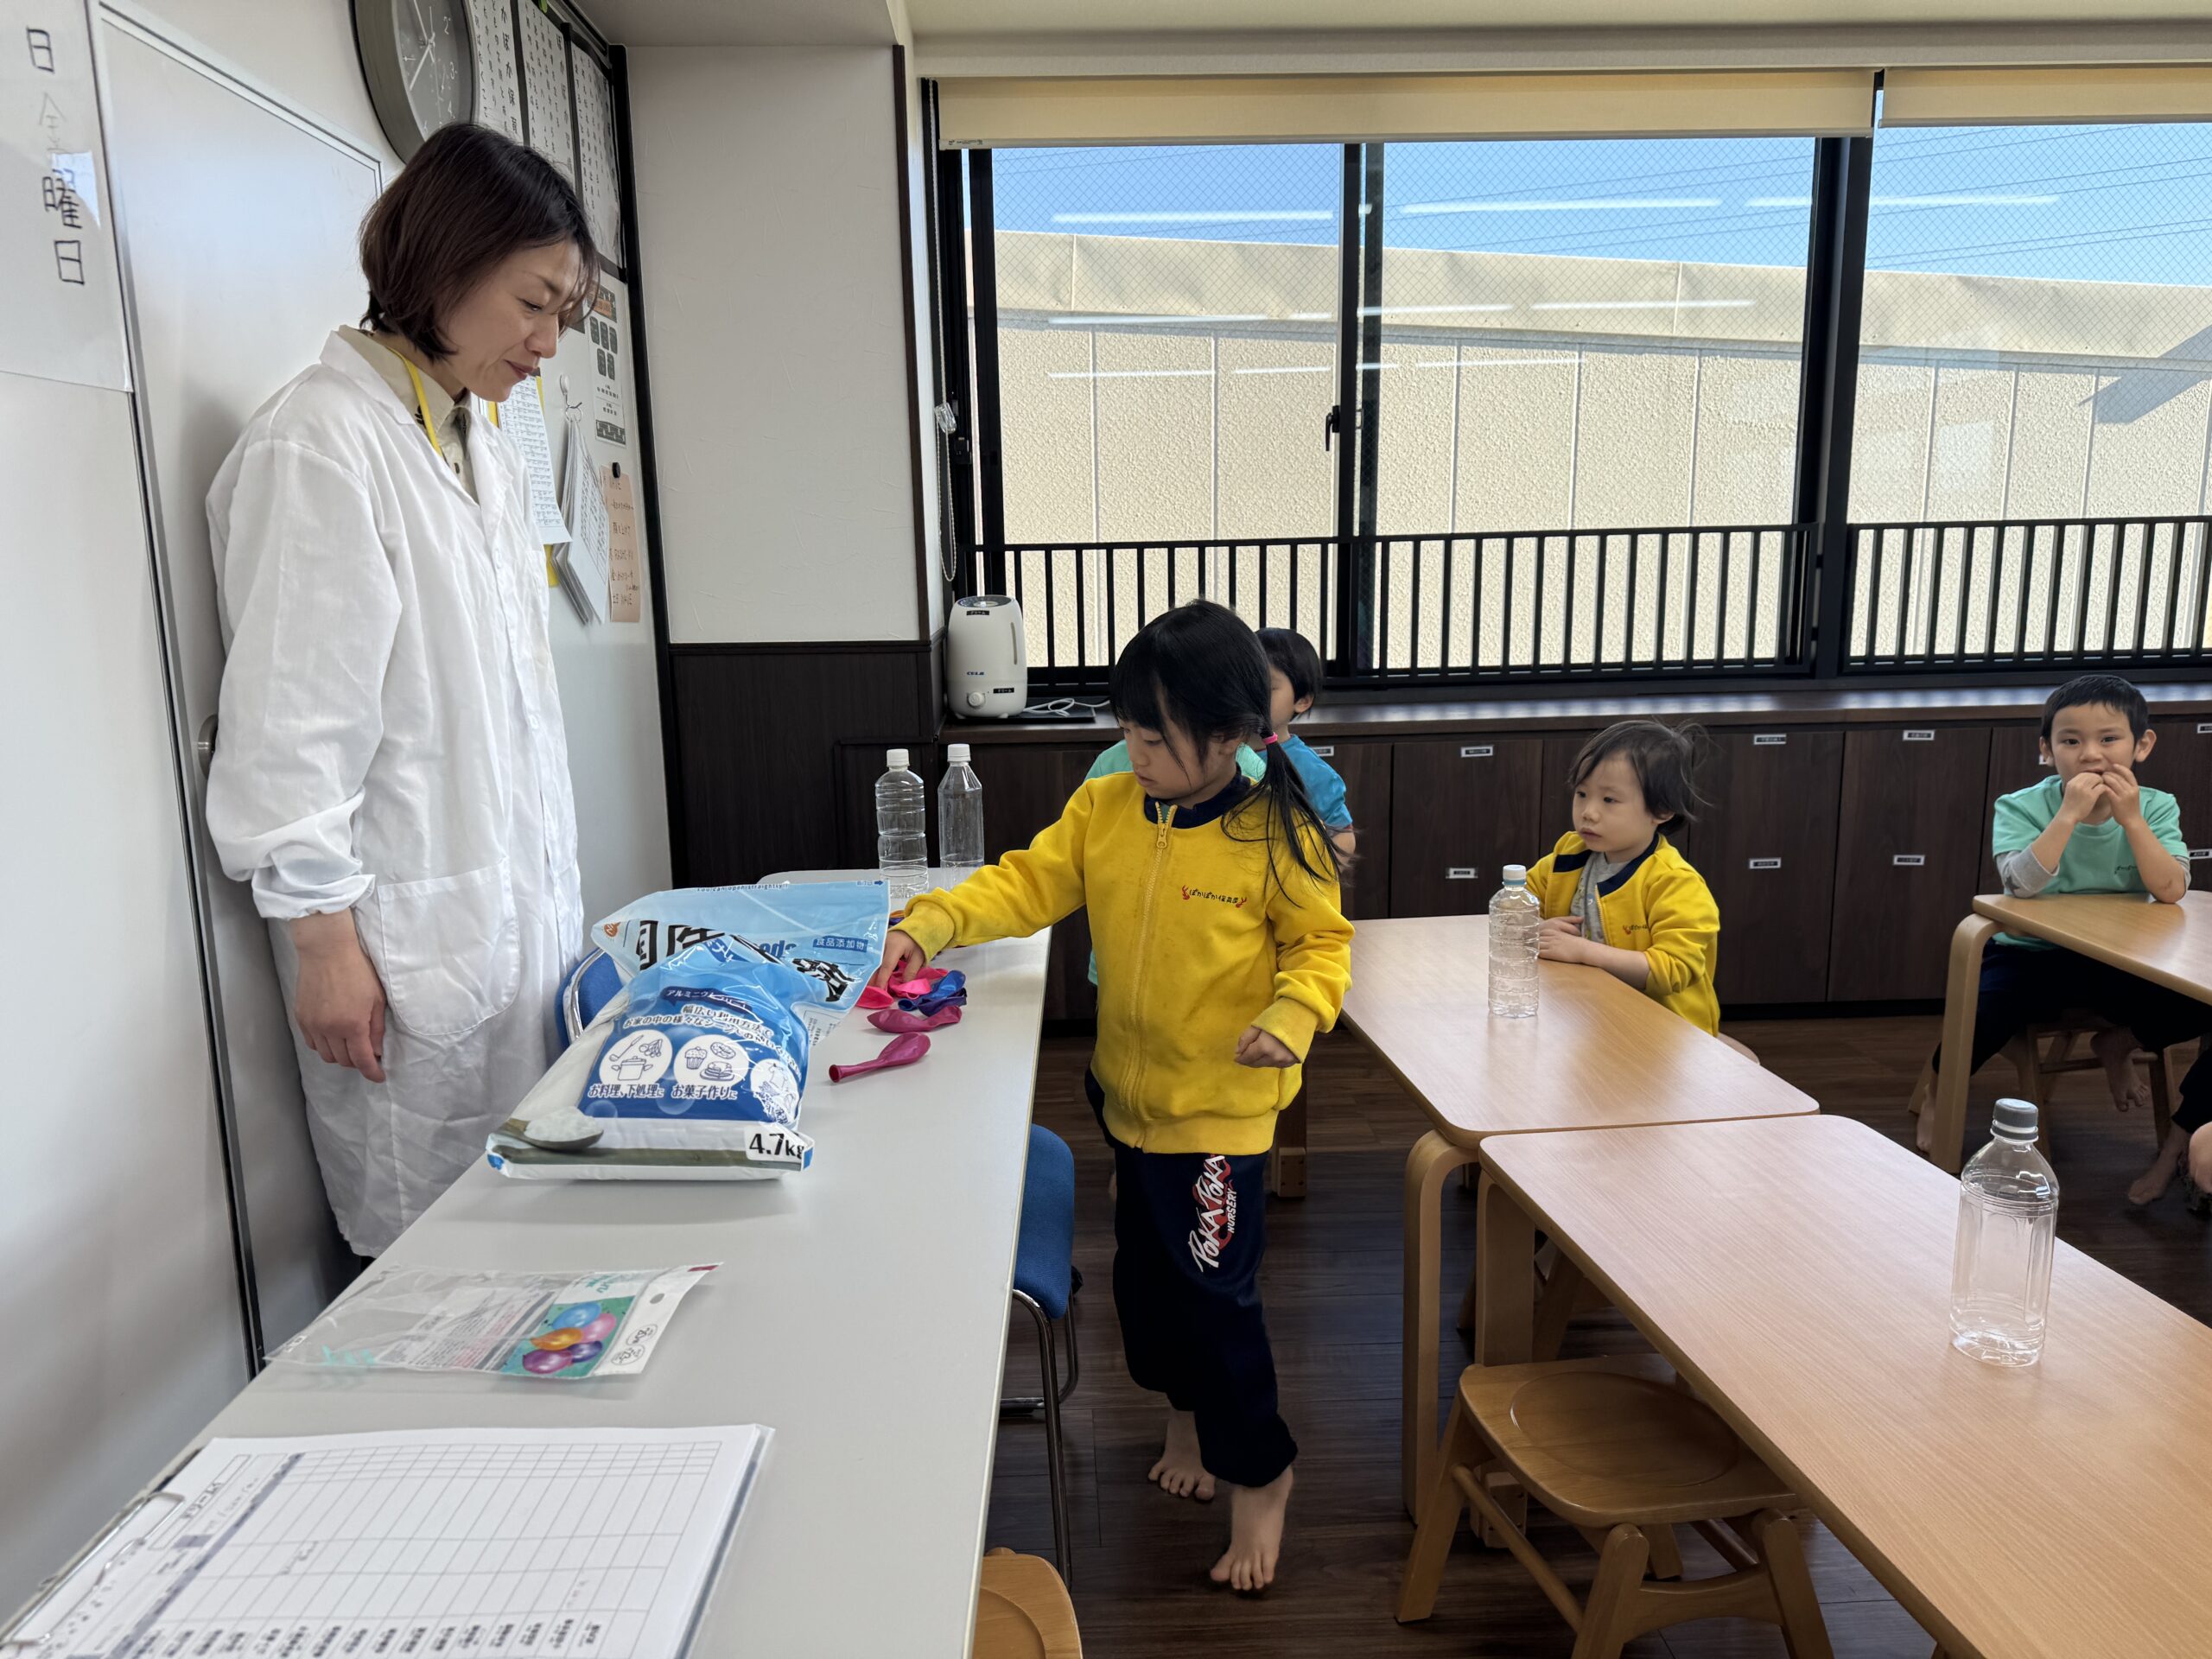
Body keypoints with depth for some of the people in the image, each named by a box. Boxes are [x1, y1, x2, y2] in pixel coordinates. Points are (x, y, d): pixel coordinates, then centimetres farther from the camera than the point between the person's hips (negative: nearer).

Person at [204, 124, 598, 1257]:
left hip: (522, 911, 8)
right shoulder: (320, 441, -12)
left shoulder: (486, 449, 15)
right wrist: (324, 939, -14)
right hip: (414, 936, -8)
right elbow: (290, 721, -14)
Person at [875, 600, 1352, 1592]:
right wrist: (932, 924, -17)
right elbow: (1027, 883, -4)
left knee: (1214, 1288, 1)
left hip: (1221, 1106, -6)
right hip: (1129, 1092, 6)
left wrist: (1293, 1014, -27)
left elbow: (1322, 944, -9)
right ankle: (1189, 1414, 48)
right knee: (1143, 1268, 21)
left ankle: (1258, 1473, 25)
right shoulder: (1104, 810, -3)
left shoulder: (1276, 839, -16)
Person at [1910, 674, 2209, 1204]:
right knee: (1975, 1022, -31)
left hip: (2121, 966, 3)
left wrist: (2130, 820, -25)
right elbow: (2022, 883, -28)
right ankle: (1933, 1091, 5)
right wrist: (2070, 814, -31)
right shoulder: (2022, 807, -11)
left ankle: (2121, 1044, 12)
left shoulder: (2155, 809, -3)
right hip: (2031, 957, -3)